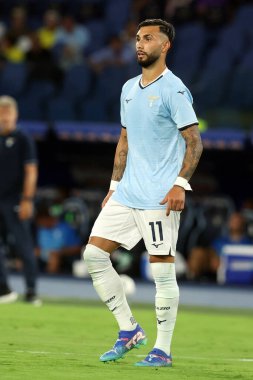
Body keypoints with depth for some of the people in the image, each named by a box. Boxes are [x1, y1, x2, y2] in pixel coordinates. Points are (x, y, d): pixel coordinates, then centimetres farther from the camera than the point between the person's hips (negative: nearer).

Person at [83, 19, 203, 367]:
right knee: (94, 253, 1)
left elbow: (194, 142, -10)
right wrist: (114, 186, 17)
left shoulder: (174, 90, -8)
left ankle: (163, 351, 3)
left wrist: (180, 184, -20)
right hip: (126, 194, 8)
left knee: (162, 269, -4)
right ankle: (129, 331, 10)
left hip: (159, 196, -8)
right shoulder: (129, 89, 15)